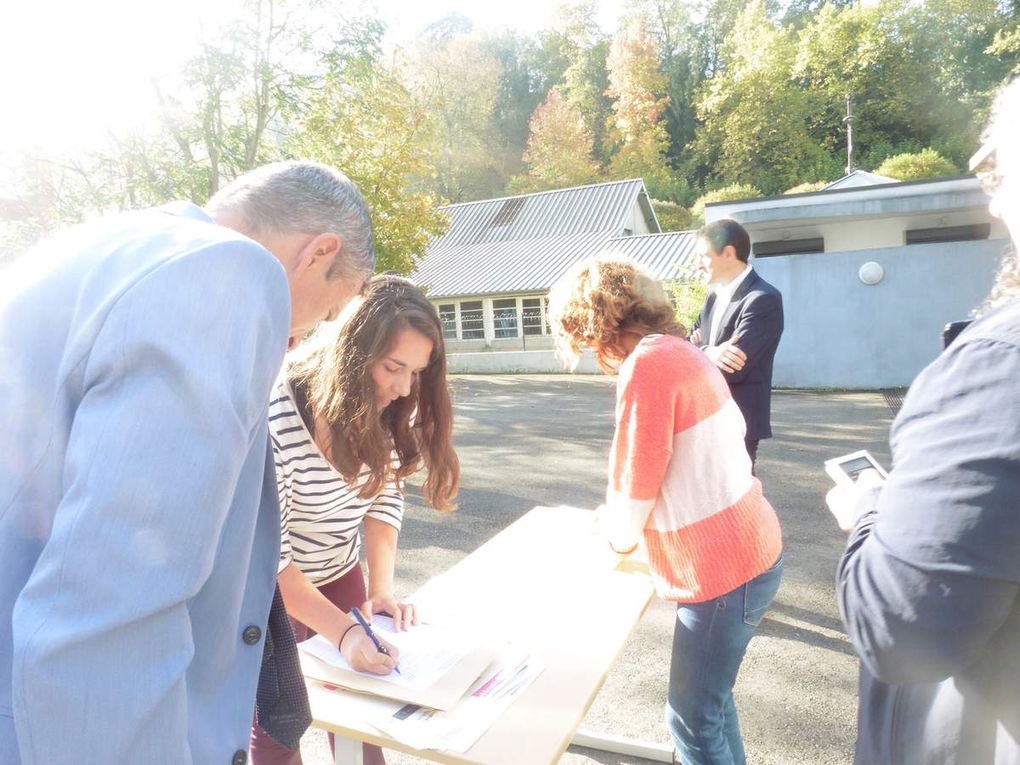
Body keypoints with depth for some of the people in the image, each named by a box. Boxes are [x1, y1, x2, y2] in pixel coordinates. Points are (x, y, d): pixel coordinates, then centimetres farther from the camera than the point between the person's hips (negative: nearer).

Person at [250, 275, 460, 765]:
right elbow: (268, 554, -28)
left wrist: (382, 589, -12)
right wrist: (343, 631, -31)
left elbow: (384, 498, -5)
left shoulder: (384, 412, -14)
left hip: (339, 575, 5)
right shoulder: (275, 420, -32)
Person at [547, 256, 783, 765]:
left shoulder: (648, 363, -22)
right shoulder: (679, 350, 6)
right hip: (746, 551, 9)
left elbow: (628, 515, -19)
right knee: (710, 698, 25)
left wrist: (614, 530, 5)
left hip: (723, 571, -9)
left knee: (692, 720, 10)